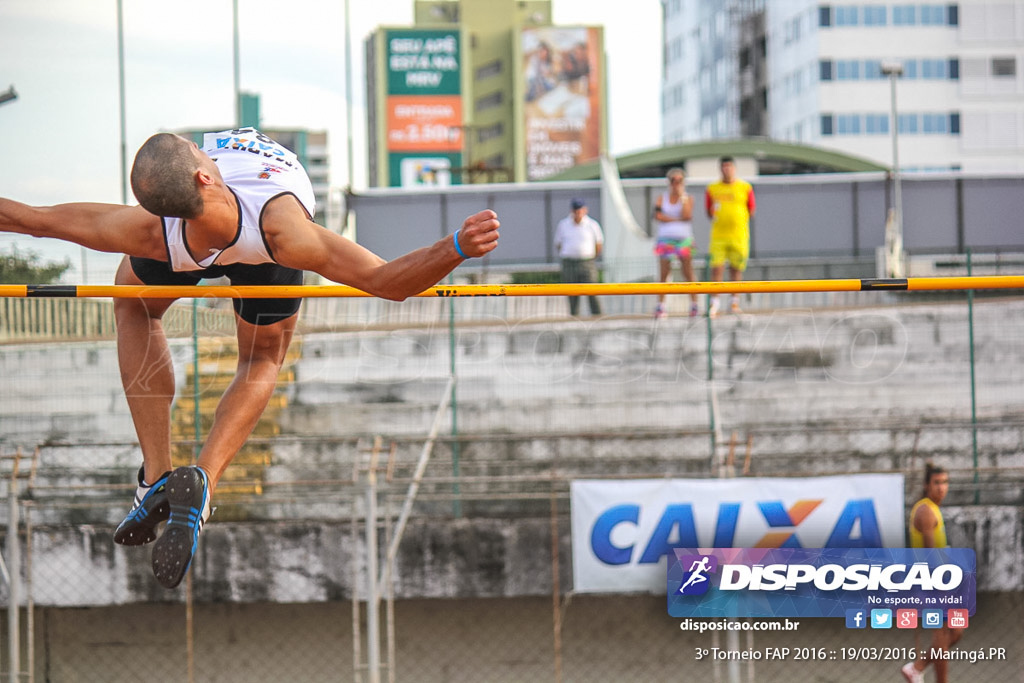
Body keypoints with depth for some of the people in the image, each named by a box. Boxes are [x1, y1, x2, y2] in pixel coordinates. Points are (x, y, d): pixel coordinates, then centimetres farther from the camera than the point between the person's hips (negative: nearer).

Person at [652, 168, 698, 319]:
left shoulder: (687, 198, 8)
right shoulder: (662, 198, 10)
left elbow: (687, 215, -9)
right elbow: (658, 215, -5)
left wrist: (682, 197, -8)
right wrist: (677, 219, -7)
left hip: (683, 238, -1)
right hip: (665, 239, 1)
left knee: (688, 273, -4)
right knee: (664, 274, -4)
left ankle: (694, 305, -1)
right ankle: (660, 306, -3)